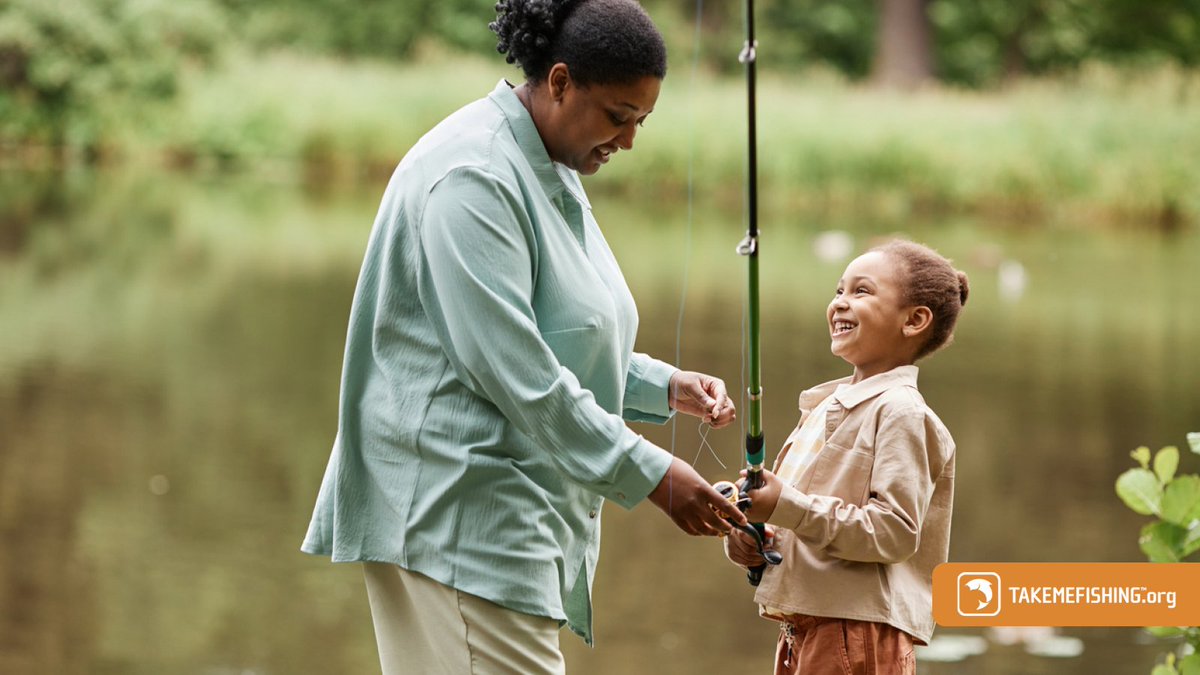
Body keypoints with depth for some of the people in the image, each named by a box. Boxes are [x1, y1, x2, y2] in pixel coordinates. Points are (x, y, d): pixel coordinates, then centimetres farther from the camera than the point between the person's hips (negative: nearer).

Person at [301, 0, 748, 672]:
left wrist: (666, 385, 8)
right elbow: (514, 371, -22)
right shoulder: (472, 176, -16)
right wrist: (650, 473, -20)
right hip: (458, 511, -10)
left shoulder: (556, 178, 16)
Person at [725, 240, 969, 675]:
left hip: (858, 634, -9)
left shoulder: (900, 413, -11)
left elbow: (896, 531, -20)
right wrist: (745, 537, 2)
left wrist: (787, 507, -23)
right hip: (802, 630, 9)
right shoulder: (824, 407, 17)